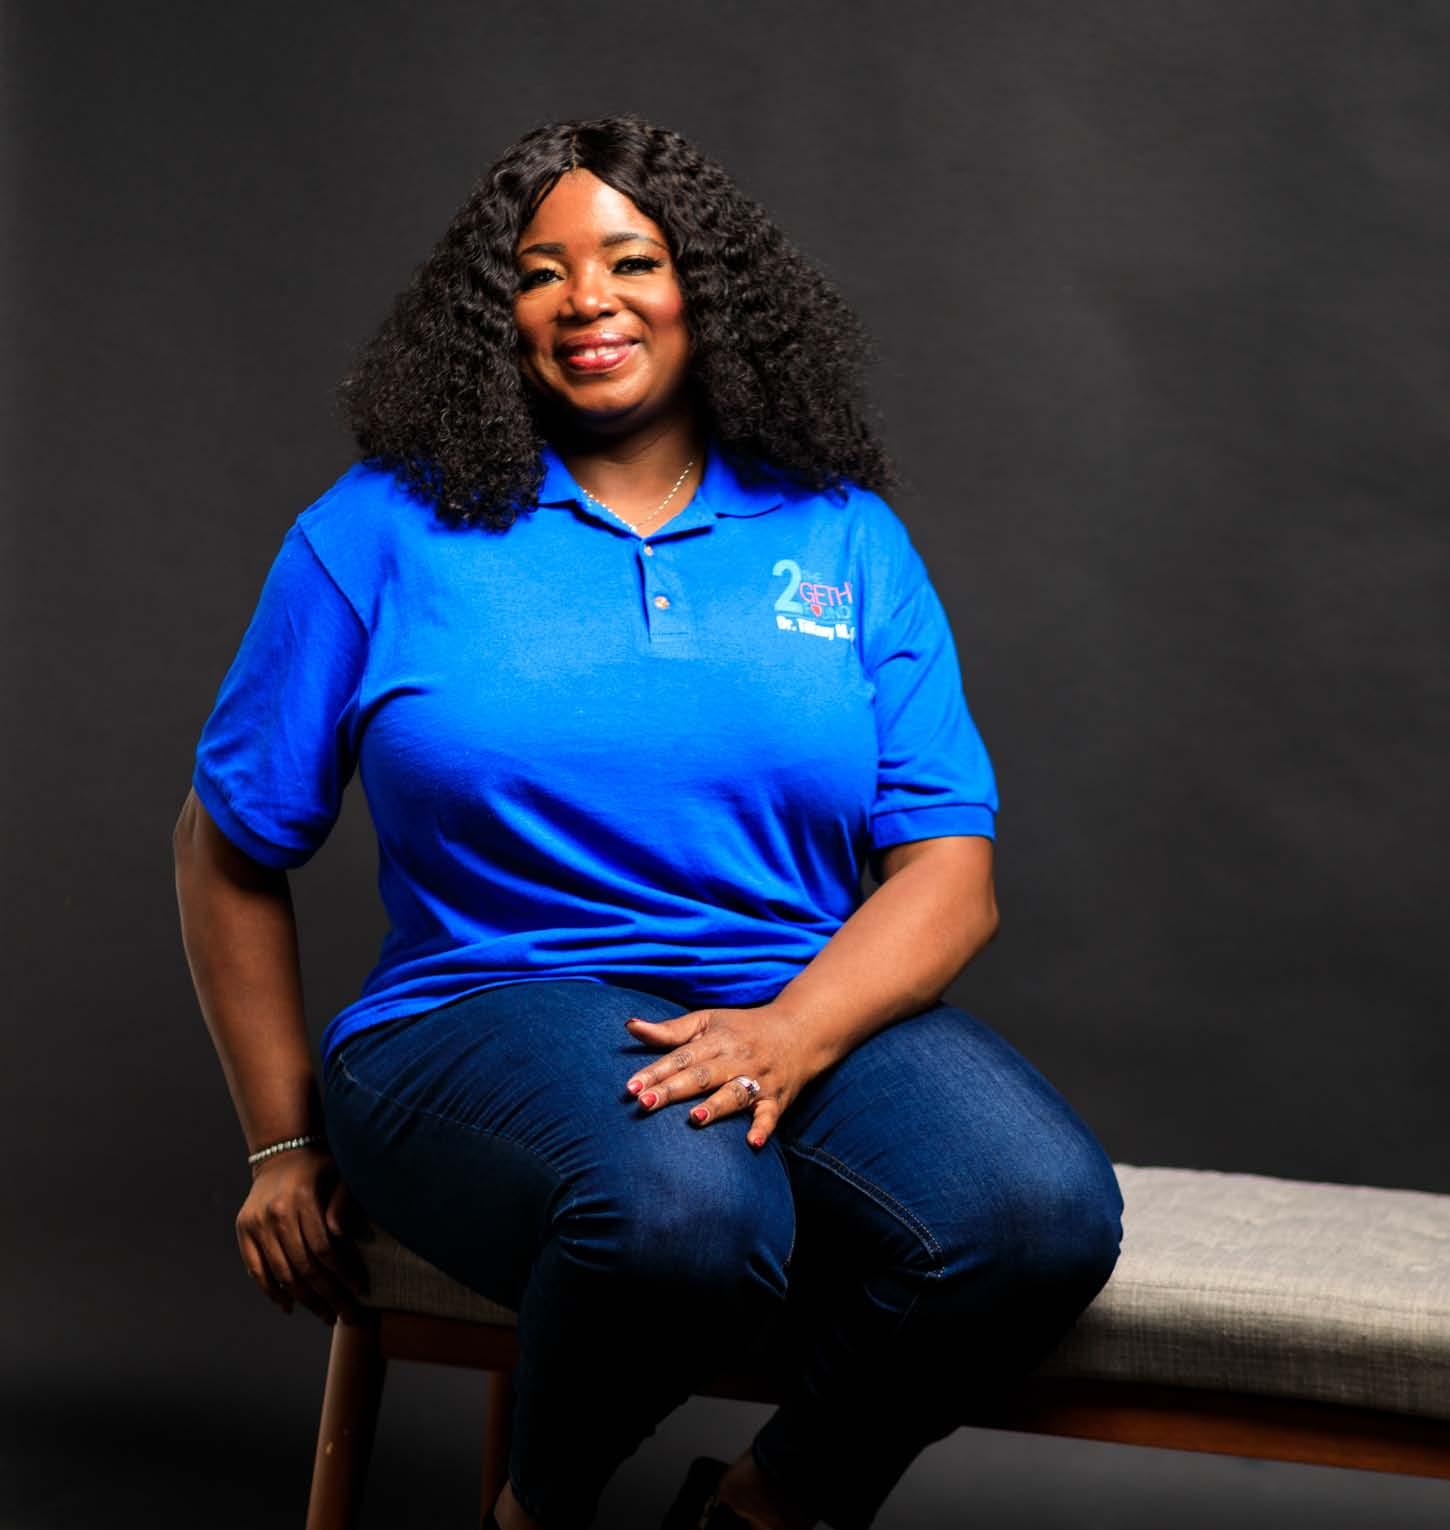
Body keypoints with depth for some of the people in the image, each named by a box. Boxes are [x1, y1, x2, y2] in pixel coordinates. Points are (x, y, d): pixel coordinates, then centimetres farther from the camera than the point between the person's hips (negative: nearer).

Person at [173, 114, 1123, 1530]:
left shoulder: (846, 537, 11)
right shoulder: (383, 530, 6)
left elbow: (949, 869, 3)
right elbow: (231, 843, 12)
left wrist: (790, 1033, -16)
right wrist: (285, 1142, 9)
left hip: (815, 1006, 3)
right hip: (493, 1015, -2)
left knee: (1041, 1215, -29)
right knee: (685, 1215, -37)